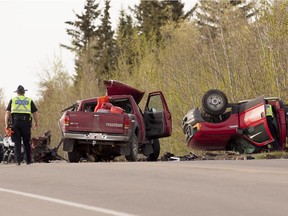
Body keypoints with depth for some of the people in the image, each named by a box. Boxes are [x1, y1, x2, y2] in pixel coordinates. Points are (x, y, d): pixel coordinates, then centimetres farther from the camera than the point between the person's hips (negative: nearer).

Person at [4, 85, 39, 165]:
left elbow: (7, 113, 4)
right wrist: (36, 123, 21)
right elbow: (35, 113, 9)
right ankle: (28, 161, 10)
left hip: (15, 122, 0)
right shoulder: (29, 100, 14)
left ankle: (18, 161, -6)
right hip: (26, 122, 0)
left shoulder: (12, 100, 13)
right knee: (26, 142, 9)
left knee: (17, 142, 2)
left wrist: (6, 124, 2)